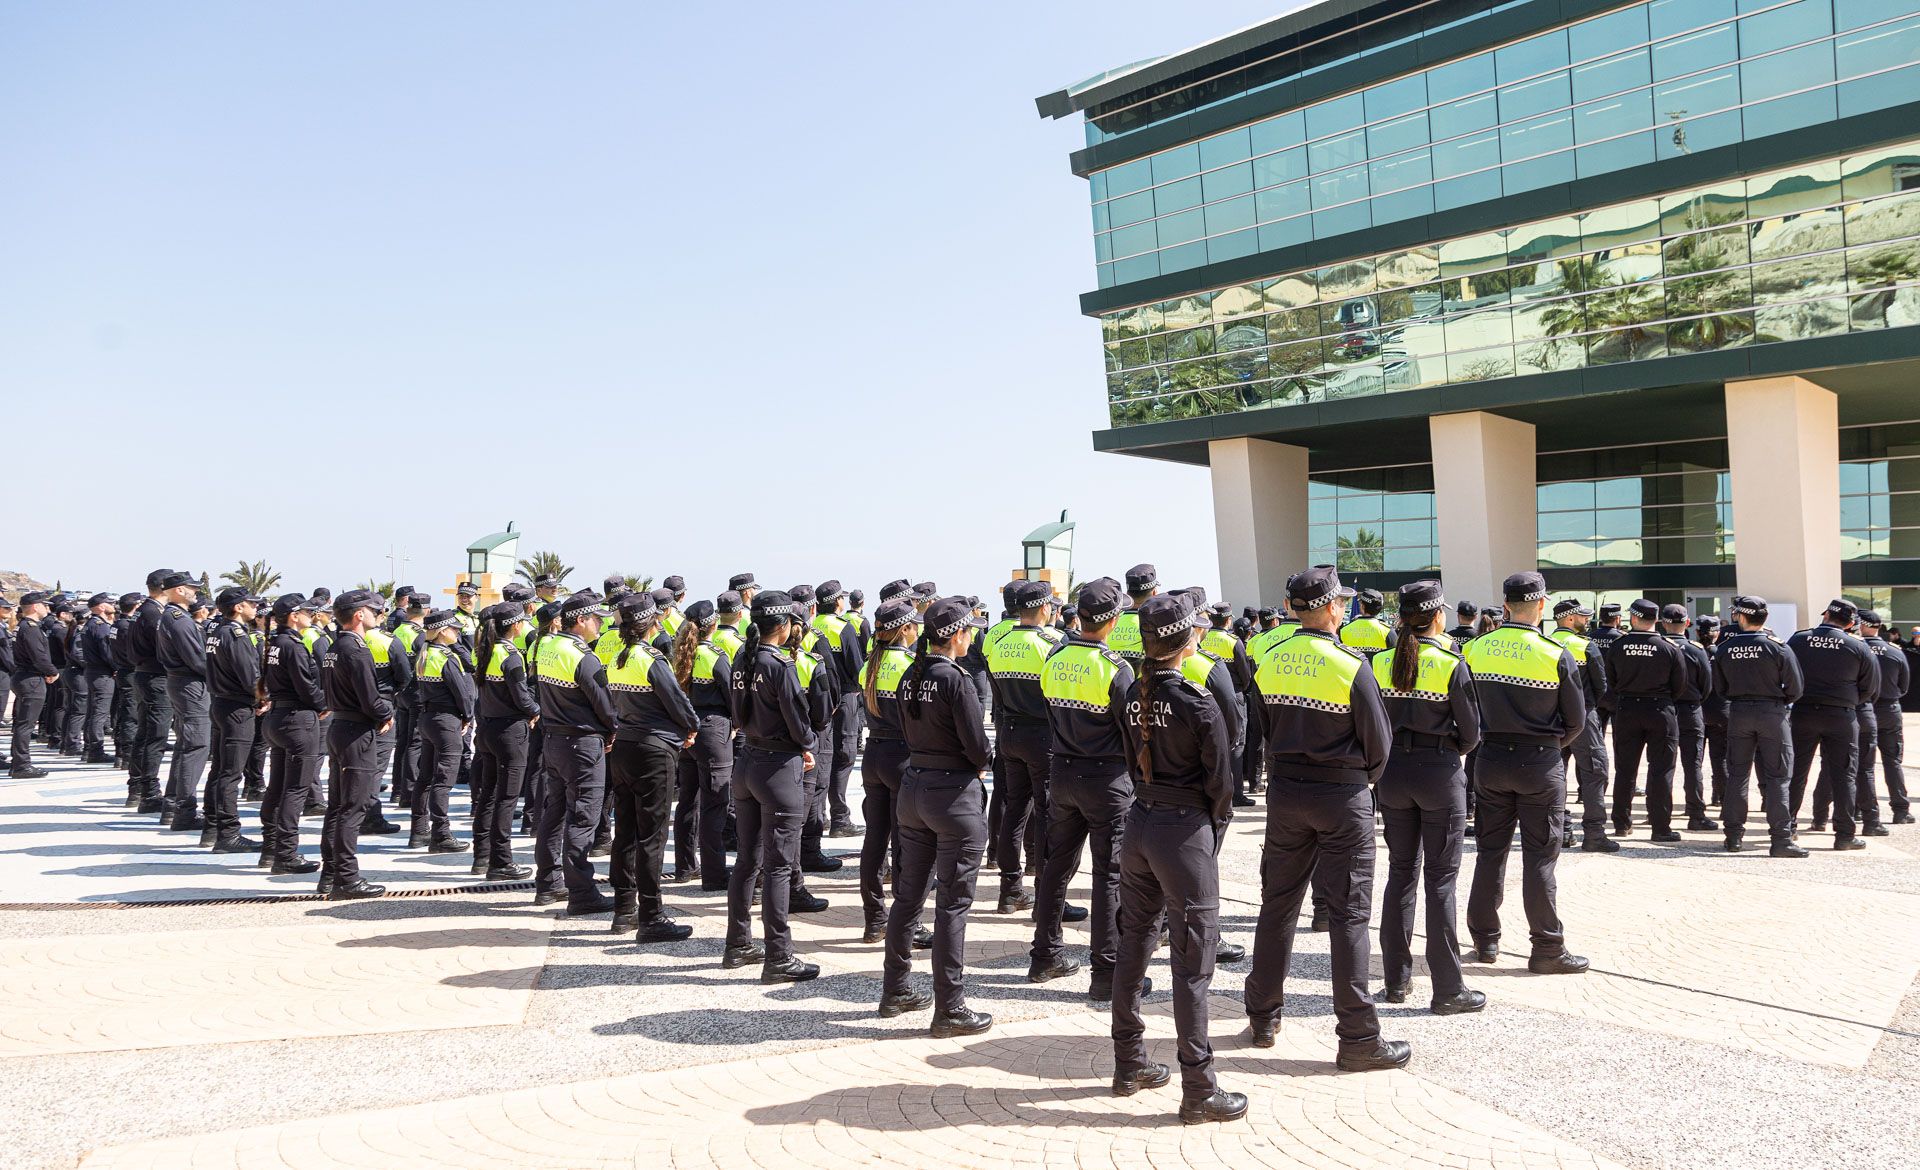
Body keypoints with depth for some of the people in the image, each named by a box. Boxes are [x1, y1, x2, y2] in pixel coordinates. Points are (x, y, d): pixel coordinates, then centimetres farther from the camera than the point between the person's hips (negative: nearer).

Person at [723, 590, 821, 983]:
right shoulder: (781, 665, -17)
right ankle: (778, 958, 3)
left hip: (747, 758, 8)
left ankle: (738, 945, 27)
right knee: (779, 865, -2)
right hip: (779, 764, -8)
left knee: (748, 859, 17)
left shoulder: (743, 659, 5)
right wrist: (807, 745, 5)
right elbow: (797, 718, -15)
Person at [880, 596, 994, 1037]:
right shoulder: (955, 679, -18)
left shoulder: (909, 677, 4)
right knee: (952, 904, 1)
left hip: (913, 787, 8)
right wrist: (978, 765, 4)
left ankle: (894, 991, 28)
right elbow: (977, 745, -17)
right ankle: (949, 1009, 7)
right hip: (955, 794, -7)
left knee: (908, 894, 17)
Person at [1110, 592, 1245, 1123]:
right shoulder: (1199, 700, -15)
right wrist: (1214, 834, 4)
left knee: (1133, 944, 16)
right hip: (1185, 830, -7)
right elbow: (1220, 780, -11)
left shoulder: (1134, 694, 2)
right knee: (1192, 961, 0)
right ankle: (1198, 1090, 7)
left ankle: (1129, 1065, 28)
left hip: (1139, 821, 7)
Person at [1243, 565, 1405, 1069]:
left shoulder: (1269, 663, 0)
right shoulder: (1350, 665, -15)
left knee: (1278, 905, 15)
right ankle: (1358, 1039, 7)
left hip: (1284, 793, 5)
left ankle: (1263, 1018, 25)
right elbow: (1378, 742, -8)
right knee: (1348, 914, 1)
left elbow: (1262, 733, 7)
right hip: (1342, 798, -5)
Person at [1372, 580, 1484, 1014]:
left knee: (1401, 872, 14)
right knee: (1441, 879, 2)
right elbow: (1471, 728, -5)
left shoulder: (1380, 663, -1)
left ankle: (1396, 979, 19)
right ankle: (1448, 989, 6)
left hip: (1394, 771, 4)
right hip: (1440, 772, -4)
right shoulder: (1451, 664, -12)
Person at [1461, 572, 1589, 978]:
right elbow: (1576, 722, -3)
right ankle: (1547, 950, 9)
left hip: (1490, 760, 3)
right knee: (1539, 858, 3)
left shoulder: (1475, 649, -3)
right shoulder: (1557, 656, -11)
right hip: (1541, 764, -3)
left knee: (1490, 852, 12)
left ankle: (1485, 940, 20)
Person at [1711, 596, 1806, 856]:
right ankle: (1781, 839, -2)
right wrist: (1782, 701, 12)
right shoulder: (1777, 647, -10)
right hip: (1772, 713, -2)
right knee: (1776, 777, 1)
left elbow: (1719, 688, 4)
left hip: (1738, 712, 2)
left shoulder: (1724, 648, -3)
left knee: (1737, 774, 11)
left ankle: (1734, 836, 14)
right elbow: (1795, 688, -7)